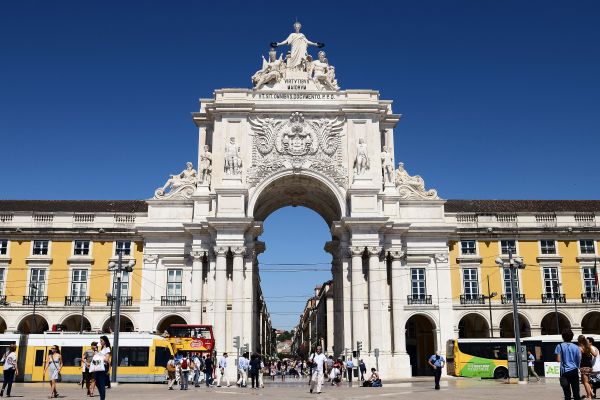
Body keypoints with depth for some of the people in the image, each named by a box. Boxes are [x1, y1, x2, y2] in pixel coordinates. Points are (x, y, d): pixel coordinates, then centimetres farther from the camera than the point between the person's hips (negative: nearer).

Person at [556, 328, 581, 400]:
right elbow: (579, 360, 6)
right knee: (576, 392, 8)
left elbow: (558, 360, -11)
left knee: (567, 393, 2)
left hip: (565, 371, -2)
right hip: (574, 371, 2)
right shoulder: (576, 347, 2)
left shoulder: (560, 346, -4)